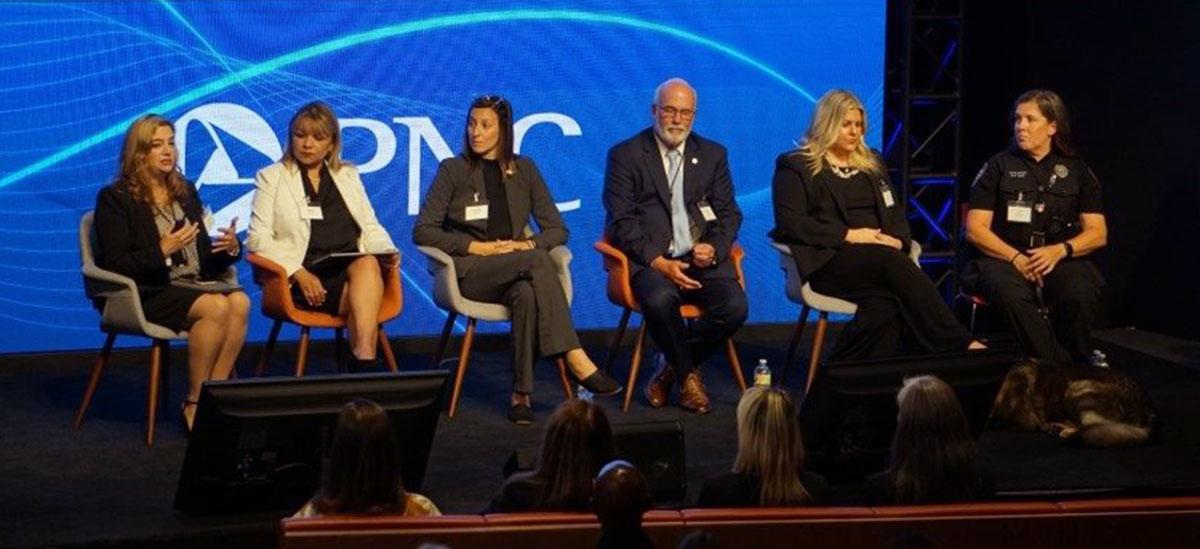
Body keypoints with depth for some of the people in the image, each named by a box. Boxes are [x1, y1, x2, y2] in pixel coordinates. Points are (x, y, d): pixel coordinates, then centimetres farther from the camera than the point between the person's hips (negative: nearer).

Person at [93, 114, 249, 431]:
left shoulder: (185, 192, 21)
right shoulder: (116, 199, 1)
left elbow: (206, 259, 20)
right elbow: (115, 266, -8)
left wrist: (230, 248, -2)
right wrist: (161, 251, -21)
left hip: (194, 284, 6)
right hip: (147, 293, -6)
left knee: (240, 301, -27)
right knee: (216, 306, -32)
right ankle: (194, 404, -22)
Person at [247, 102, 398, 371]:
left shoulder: (348, 175, 23)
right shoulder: (271, 178, 10)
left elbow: (370, 227, 20)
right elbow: (259, 238, 0)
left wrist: (386, 252, -4)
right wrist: (300, 273, -15)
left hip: (353, 266, 3)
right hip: (304, 277, -3)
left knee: (368, 264, -34)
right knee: (360, 297, -32)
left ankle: (364, 360, -45)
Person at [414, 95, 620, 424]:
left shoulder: (524, 169, 14)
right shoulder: (453, 170, 5)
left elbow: (557, 230, 12)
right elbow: (422, 231, -1)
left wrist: (528, 245, -10)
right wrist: (477, 247, -12)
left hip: (516, 270, 2)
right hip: (469, 273, -2)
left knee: (527, 294, -38)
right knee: (537, 260, -33)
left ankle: (521, 394, -40)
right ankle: (576, 360, -39)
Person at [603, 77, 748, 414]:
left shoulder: (713, 155, 17)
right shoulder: (625, 155, 5)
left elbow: (729, 214, 14)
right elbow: (622, 221, -3)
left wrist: (714, 249, -9)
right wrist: (659, 262, -17)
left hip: (703, 258, 3)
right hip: (650, 260, -3)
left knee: (734, 307, -26)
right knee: (659, 300, -36)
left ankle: (670, 365, 0)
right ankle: (688, 374, -7)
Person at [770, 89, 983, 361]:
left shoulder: (872, 163, 26)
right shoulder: (794, 167, 7)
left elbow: (896, 211, 24)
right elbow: (789, 222, -6)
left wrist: (898, 240, -1)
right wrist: (849, 235, -13)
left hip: (878, 258, 5)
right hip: (829, 261, -5)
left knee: (884, 306, -34)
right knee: (893, 263, -34)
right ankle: (960, 346, -36)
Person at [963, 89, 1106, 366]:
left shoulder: (1076, 170, 13)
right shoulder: (998, 166, 9)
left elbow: (1098, 233, 9)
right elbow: (975, 229, 3)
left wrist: (1060, 251, -12)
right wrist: (1016, 257, -14)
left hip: (1061, 259, 1)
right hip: (1004, 257, -1)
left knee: (1081, 295, -33)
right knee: (1012, 294, -37)